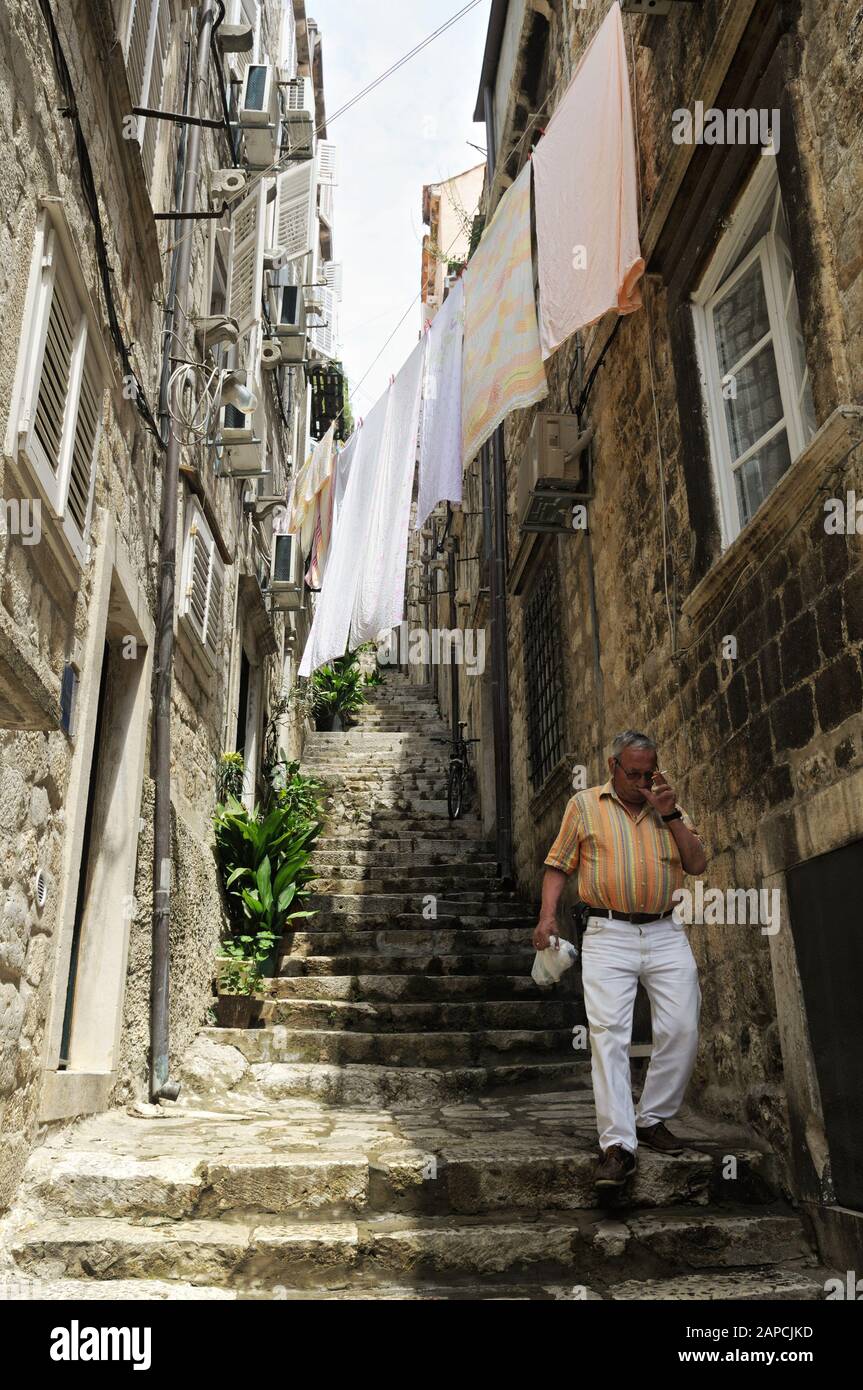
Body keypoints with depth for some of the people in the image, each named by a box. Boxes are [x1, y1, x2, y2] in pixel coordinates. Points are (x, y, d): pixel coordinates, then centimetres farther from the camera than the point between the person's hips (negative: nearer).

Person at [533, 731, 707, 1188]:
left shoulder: (669, 808, 15)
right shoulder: (584, 804, 8)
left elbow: (698, 864, 6)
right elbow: (559, 864, 8)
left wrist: (670, 814, -5)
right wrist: (547, 915, -5)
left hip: (666, 934, 3)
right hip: (608, 936, -3)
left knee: (681, 1029, -3)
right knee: (608, 1034, -11)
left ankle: (652, 1119, 17)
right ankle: (617, 1145, -9)